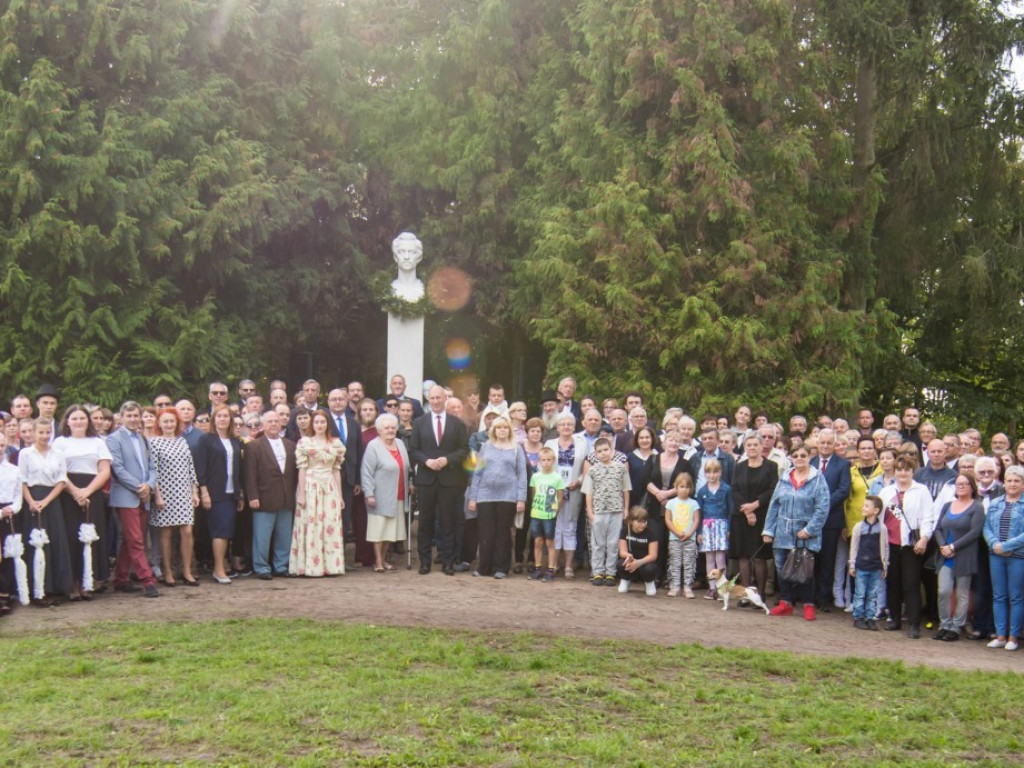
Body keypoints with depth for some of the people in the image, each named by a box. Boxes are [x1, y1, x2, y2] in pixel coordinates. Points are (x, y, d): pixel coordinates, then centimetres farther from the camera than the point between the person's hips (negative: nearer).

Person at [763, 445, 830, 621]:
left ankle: (808, 605, 11)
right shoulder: (784, 479, 10)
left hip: (806, 536, -4)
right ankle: (785, 603, 17)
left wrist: (809, 529, -16)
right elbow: (774, 505, 11)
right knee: (782, 568, 7)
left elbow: (822, 509, -9)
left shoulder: (818, 480, -4)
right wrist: (769, 530, 6)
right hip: (783, 534, 4)